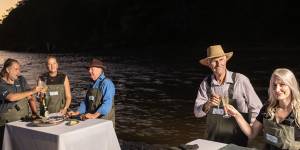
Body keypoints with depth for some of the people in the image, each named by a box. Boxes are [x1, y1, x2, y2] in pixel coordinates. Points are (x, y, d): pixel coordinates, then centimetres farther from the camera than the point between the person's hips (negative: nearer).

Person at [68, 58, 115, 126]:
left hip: (105, 120, -7)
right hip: (92, 120, 7)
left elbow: (107, 103, -21)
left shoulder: (106, 83, -10)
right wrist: (77, 112, 8)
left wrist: (95, 115, -29)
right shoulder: (92, 84, 15)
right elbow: (86, 101, 20)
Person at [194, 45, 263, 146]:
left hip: (237, 140, -2)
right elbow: (197, 112, -5)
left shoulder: (241, 80, -14)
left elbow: (257, 108, -5)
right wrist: (208, 105, -22)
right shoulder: (206, 83, -5)